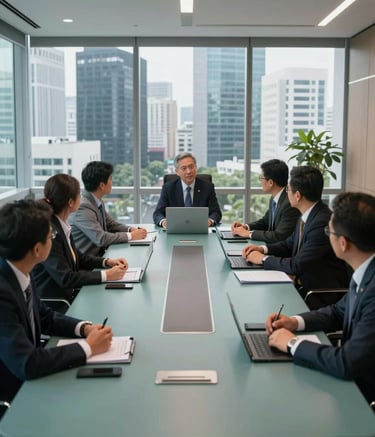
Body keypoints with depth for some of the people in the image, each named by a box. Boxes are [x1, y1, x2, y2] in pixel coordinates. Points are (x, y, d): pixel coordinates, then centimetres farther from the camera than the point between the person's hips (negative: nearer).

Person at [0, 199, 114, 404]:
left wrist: (85, 327, -7)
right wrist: (88, 347, -20)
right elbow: (27, 364, -31)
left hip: (26, 380, 7)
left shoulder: (18, 273, -4)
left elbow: (45, 317, 10)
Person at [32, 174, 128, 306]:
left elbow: (77, 257, 16)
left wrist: (107, 262, 2)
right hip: (53, 303, -8)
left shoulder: (61, 225, 3)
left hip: (68, 293, 8)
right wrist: (105, 275, -18)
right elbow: (65, 278, -21)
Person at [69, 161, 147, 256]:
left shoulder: (97, 201, 5)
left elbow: (110, 223, 16)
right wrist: (130, 236, -15)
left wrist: (131, 229, -1)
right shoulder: (83, 207, -21)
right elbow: (100, 238, -23)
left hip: (98, 254, 8)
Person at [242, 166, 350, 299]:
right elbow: (290, 244, 18)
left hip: (323, 292, -8)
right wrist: (263, 249, 2)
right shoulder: (307, 215, 3)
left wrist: (264, 259, -11)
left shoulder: (322, 223, -25)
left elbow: (297, 265, -24)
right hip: (302, 282, 8)